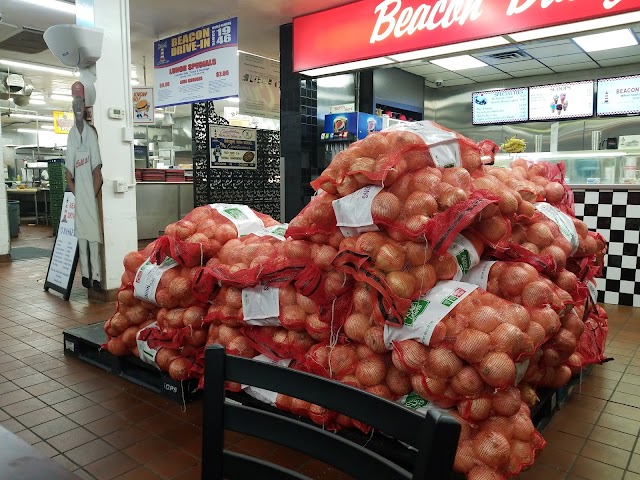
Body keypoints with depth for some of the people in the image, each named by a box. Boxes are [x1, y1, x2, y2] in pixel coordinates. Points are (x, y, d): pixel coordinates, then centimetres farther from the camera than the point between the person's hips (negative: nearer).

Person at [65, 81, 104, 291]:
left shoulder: (91, 133, -2)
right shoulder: (71, 134, 6)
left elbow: (97, 171, -5)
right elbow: (69, 174, 6)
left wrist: (93, 195, -9)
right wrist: (76, 195, -3)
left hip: (91, 193, -3)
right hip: (76, 195, 3)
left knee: (93, 234, -3)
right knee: (81, 234, 8)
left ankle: (96, 276, 1)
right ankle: (85, 274, 16)